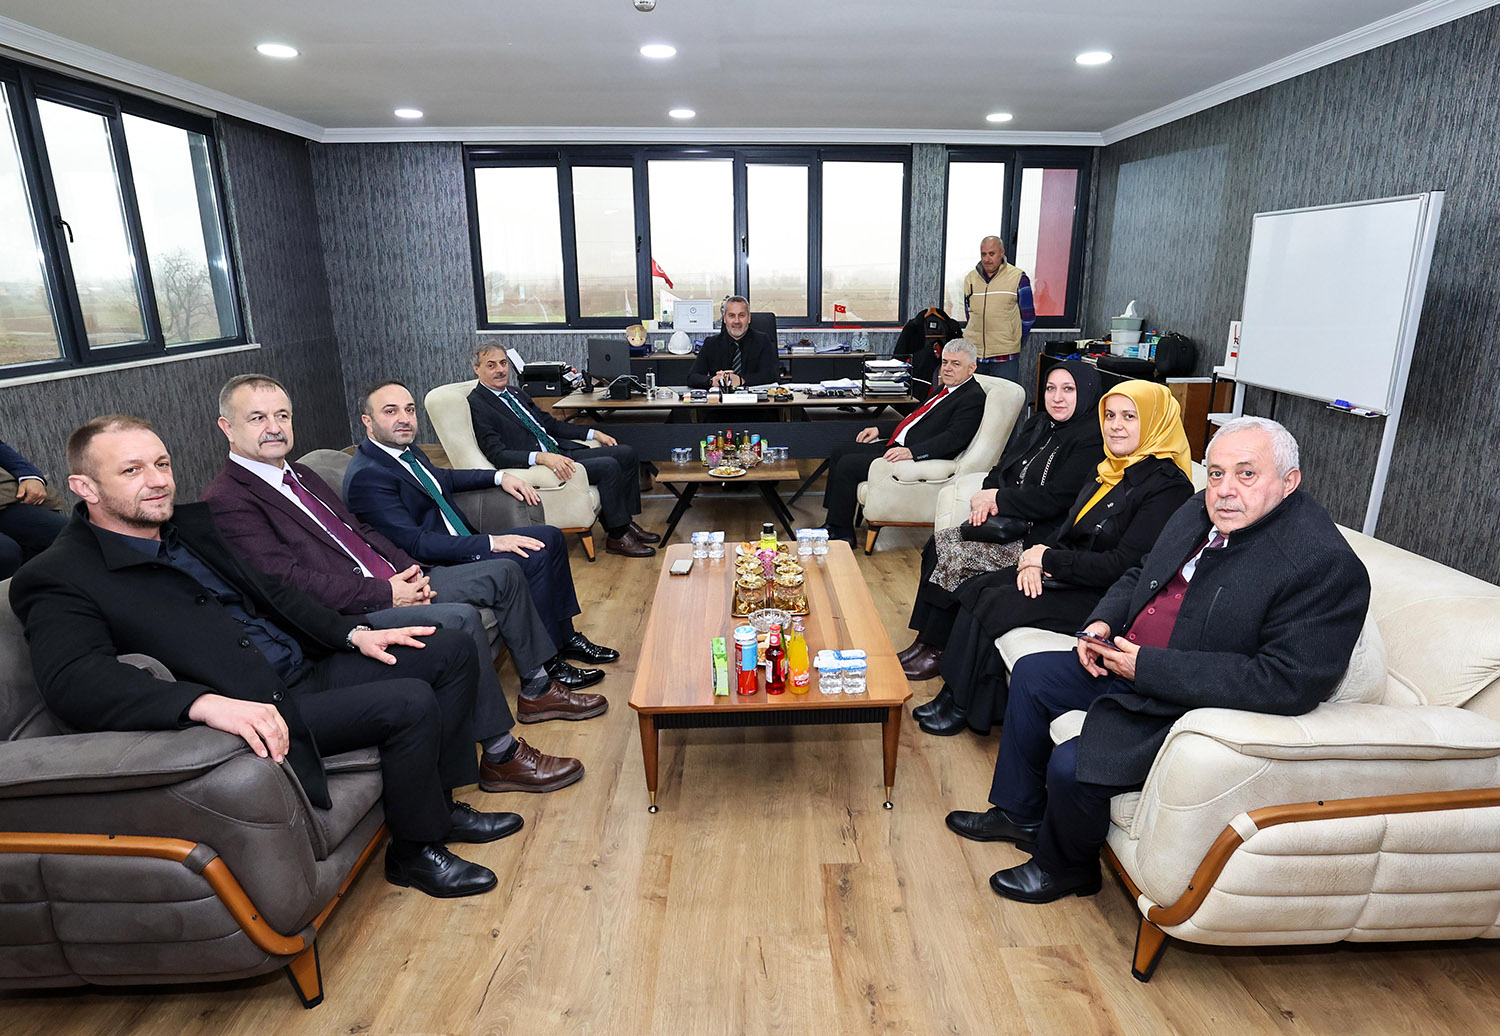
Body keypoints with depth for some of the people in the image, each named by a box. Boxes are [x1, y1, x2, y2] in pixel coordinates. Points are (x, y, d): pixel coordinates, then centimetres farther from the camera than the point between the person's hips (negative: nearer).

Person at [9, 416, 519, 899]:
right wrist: (208, 703, -42)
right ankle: (415, 851, 0)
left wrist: (355, 634, 6)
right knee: (409, 703, -25)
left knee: (452, 650, 1)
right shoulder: (57, 578, -10)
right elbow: (73, 679, -26)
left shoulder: (191, 522, 13)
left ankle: (438, 802, 13)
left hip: (310, 668, 8)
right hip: (257, 708, -8)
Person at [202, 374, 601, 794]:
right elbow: (289, 582, -21)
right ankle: (500, 756, -19)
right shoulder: (226, 501, -12)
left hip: (391, 583, 10)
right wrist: (386, 594, -20)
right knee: (461, 619, -32)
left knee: (505, 571, 8)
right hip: (347, 617, -10)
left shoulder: (299, 474, 17)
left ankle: (537, 688, 19)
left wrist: (408, 569, 1)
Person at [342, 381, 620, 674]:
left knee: (550, 538, 5)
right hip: (436, 567, -10)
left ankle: (566, 638, 11)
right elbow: (415, 543, -25)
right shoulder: (366, 476, -20)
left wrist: (499, 477, 16)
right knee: (532, 559, -24)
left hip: (461, 543, 10)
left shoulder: (409, 451, 8)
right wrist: (490, 543, -26)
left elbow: (444, 477, 29)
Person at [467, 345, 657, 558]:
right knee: (609, 466, -23)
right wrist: (541, 457, -35)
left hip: (560, 451, 9)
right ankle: (617, 537, -11)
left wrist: (593, 434, 15)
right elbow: (498, 455, -20)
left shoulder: (515, 392, 17)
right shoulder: (477, 406, -9)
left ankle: (625, 523, 7)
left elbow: (550, 423, 24)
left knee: (627, 454, 0)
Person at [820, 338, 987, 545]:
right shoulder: (945, 389, 17)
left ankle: (842, 533, -5)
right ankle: (833, 522, 14)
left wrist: (911, 452, -35)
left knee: (848, 465, -18)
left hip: (917, 459, -11)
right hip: (895, 445, 11)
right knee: (839, 452, 10)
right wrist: (879, 429, 18)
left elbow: (953, 437, -24)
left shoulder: (974, 398, -12)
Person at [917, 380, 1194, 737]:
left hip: (1101, 597, -9)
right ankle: (952, 694, -3)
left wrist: (1049, 559, -15)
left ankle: (961, 707, -1)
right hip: (1066, 573, 9)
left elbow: (1123, 566, -22)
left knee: (993, 605, -18)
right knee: (973, 589, -6)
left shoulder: (1167, 486, -17)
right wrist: (1035, 557, -7)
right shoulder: (1110, 467, 10)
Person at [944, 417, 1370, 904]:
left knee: (1072, 766, -21)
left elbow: (1287, 684, -28)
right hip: (1130, 666, 9)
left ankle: (1063, 866, 15)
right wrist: (1103, 622, -4)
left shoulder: (1324, 565, -23)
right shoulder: (1200, 512, 3)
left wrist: (1150, 666, -27)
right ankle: (1021, 814, 30)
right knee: (1032, 674, 12)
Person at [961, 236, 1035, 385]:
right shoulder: (970, 278, 11)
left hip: (1005, 358, -4)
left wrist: (1013, 344, 5)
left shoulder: (1018, 277, 0)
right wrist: (975, 339, 14)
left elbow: (1028, 317, 3)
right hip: (973, 355, 4)